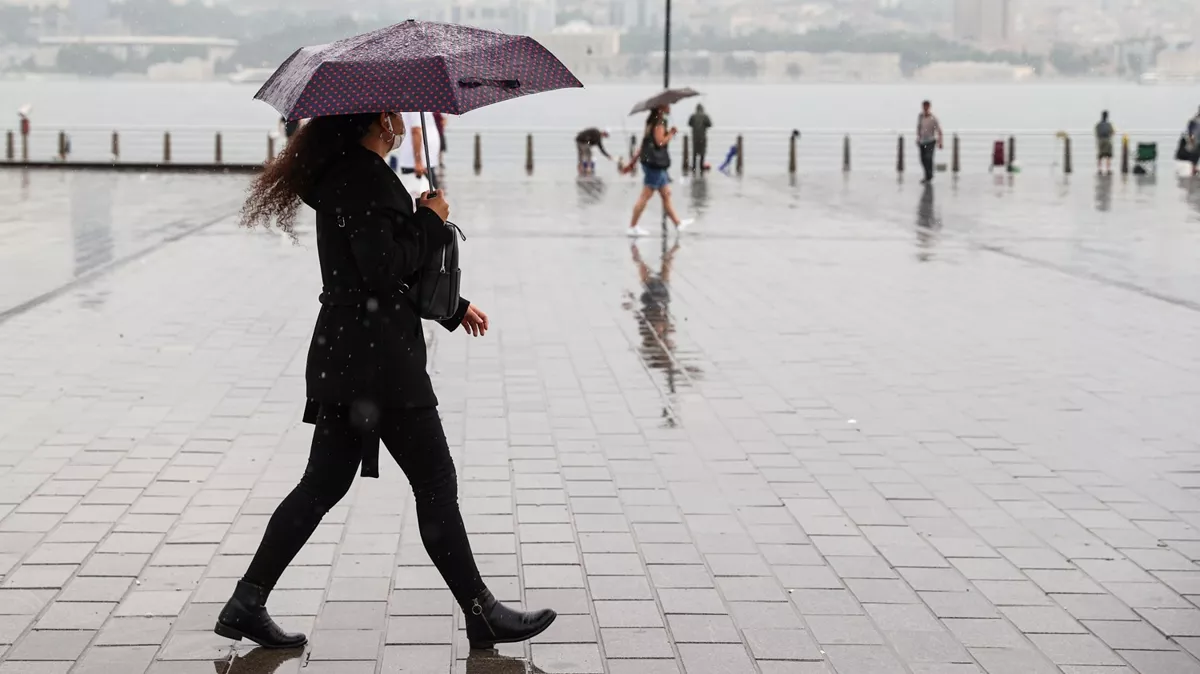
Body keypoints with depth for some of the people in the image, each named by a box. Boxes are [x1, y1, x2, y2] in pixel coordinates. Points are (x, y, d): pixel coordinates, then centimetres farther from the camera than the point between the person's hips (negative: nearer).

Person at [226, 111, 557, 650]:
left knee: (324, 485, 13)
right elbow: (384, 272, -23)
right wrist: (431, 222, -10)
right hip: (378, 360, -10)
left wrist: (453, 306, 26)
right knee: (435, 483, 1)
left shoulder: (347, 173, 16)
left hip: (344, 357, 10)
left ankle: (247, 604, 15)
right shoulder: (364, 178, -16)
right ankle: (482, 614, 11)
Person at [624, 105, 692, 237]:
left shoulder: (653, 122, 16)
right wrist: (671, 133, -8)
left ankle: (678, 223, 17)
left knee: (666, 194, 12)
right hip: (654, 164, -10)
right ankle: (633, 227, -1)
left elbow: (644, 144, 19)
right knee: (645, 195, -5)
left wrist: (633, 162, 21)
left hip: (658, 164, 10)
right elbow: (660, 141, -25)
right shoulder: (659, 122, -13)